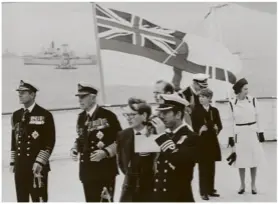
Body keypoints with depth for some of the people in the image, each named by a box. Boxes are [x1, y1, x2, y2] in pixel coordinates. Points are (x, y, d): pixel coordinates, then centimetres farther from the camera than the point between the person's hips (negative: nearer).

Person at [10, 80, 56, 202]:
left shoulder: (45, 115, -4)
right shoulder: (16, 115, 13)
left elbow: (49, 142, -9)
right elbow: (14, 140, 18)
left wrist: (40, 162, -15)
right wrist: (13, 162, 14)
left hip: (37, 166, -5)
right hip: (20, 166, 6)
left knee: (39, 199, -4)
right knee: (21, 200, 10)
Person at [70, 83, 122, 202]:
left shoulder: (107, 116, -10)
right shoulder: (81, 118, 11)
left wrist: (105, 152, -22)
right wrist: (75, 149, 3)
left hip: (105, 169, -6)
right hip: (87, 169, 6)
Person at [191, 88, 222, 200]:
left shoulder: (214, 110, 7)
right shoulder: (196, 111, -1)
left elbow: (219, 125, 7)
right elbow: (195, 127, -5)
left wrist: (216, 128, -12)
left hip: (212, 140, 3)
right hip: (201, 141, -3)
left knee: (211, 166, 9)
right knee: (203, 167, -3)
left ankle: (211, 189, 19)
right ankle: (203, 192, 1)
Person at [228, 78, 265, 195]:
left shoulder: (253, 100, -3)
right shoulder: (232, 104, -6)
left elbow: (258, 117, 3)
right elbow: (230, 122, 0)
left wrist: (261, 133, 0)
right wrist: (230, 138, -2)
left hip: (252, 133, 1)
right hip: (239, 134, -1)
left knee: (254, 159, 6)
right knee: (241, 160, 6)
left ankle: (253, 185, 20)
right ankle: (242, 185, 22)